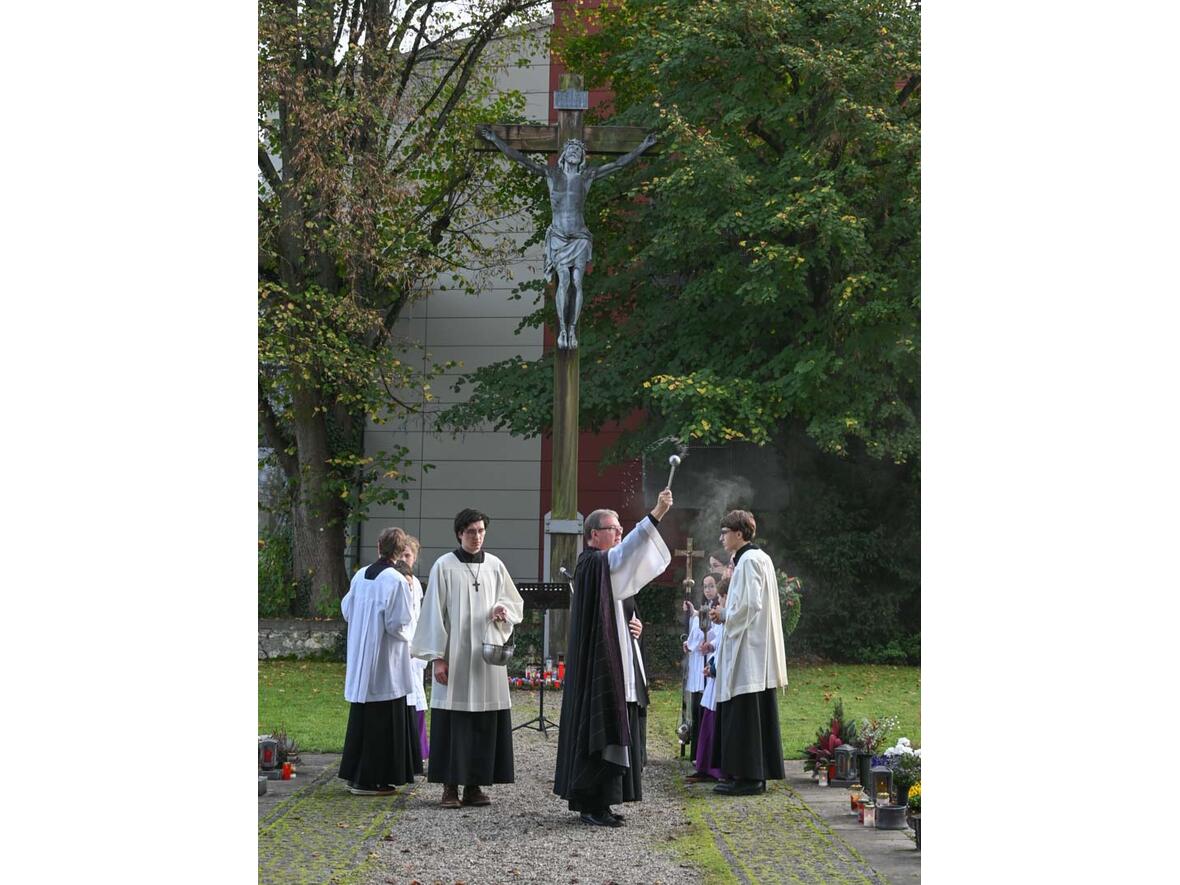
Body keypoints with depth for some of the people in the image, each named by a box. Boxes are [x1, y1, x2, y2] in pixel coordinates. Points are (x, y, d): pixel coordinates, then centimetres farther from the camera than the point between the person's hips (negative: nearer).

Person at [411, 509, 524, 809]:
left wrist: (503, 610, -5)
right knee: (452, 722, -3)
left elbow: (516, 603, 19)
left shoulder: (494, 566, 9)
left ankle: (475, 784, 10)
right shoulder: (444, 566, -2)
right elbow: (434, 613, -3)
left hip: (487, 654, 4)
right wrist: (437, 657, -8)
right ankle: (450, 786, 4)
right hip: (454, 657, -3)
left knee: (486, 723, 2)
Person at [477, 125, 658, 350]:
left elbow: (619, 163, 6)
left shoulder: (588, 175, 4)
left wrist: (643, 146, 5)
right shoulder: (552, 173, 2)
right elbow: (520, 158, -1)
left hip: (580, 238, 1)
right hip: (558, 237, -1)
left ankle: (572, 330, -3)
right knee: (564, 281, -15)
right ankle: (562, 329, -12)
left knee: (577, 282, -8)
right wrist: (495, 139, -7)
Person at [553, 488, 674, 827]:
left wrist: (630, 627, 8)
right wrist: (655, 515, -41)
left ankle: (595, 802, 16)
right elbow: (625, 551, -33)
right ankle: (592, 804, -5)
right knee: (601, 731, -9)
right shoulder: (593, 563, -12)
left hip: (615, 667, 10)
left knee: (613, 731, 11)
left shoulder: (606, 568, 20)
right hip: (599, 668, -10)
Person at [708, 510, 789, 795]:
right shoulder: (759, 558, 17)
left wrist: (725, 617, -7)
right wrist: (725, 614, 10)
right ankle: (756, 774, 14)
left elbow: (750, 604, -22)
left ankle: (749, 777, -4)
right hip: (755, 651, 10)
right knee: (755, 715, 11)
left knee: (744, 715, -6)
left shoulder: (749, 561, -14)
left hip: (749, 650, -10)